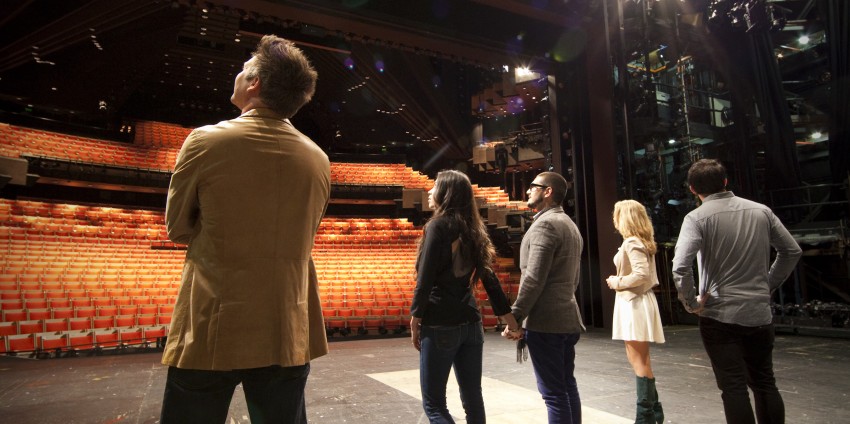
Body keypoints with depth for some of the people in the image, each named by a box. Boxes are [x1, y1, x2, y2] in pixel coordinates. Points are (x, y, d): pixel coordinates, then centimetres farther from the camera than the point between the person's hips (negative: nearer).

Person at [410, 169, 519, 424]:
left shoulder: (438, 225, -9)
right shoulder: (473, 229, 10)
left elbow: (425, 279, -13)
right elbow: (489, 278, 10)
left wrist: (415, 319, -6)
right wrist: (510, 319, 12)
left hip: (440, 325, -7)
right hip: (470, 323, 7)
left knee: (433, 403, 2)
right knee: (473, 398, 14)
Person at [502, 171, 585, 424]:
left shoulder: (544, 224, -13)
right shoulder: (570, 225, 17)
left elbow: (533, 278, -20)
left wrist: (514, 317, -16)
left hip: (545, 322, -10)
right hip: (567, 319, 10)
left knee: (554, 393, -3)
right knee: (567, 386, 16)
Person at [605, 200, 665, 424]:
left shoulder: (632, 243, -15)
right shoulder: (641, 242, 15)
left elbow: (642, 274, -25)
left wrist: (617, 282, -13)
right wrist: (619, 281, 10)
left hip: (635, 304, -10)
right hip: (633, 302, 10)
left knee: (640, 361, -3)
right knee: (636, 359, 16)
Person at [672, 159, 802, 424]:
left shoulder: (697, 218, -12)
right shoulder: (761, 211, 4)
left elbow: (680, 267, -24)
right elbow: (792, 251, 12)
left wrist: (691, 303, -10)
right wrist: (768, 285, 18)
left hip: (720, 315, -5)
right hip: (760, 313, 5)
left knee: (734, 387, 3)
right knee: (764, 383, 18)